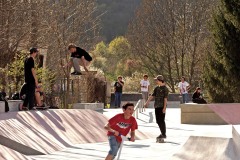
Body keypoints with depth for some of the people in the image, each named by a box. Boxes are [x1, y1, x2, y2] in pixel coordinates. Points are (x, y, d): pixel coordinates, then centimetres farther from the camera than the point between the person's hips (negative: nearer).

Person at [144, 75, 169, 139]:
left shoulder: (165, 88, -10)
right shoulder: (157, 88, 13)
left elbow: (165, 99, -14)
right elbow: (152, 96, 17)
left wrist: (164, 108, -19)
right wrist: (147, 102, 10)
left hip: (162, 107, -8)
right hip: (157, 107, 8)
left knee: (161, 120, -6)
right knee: (158, 120, 10)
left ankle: (164, 134, 1)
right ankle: (162, 133, 22)